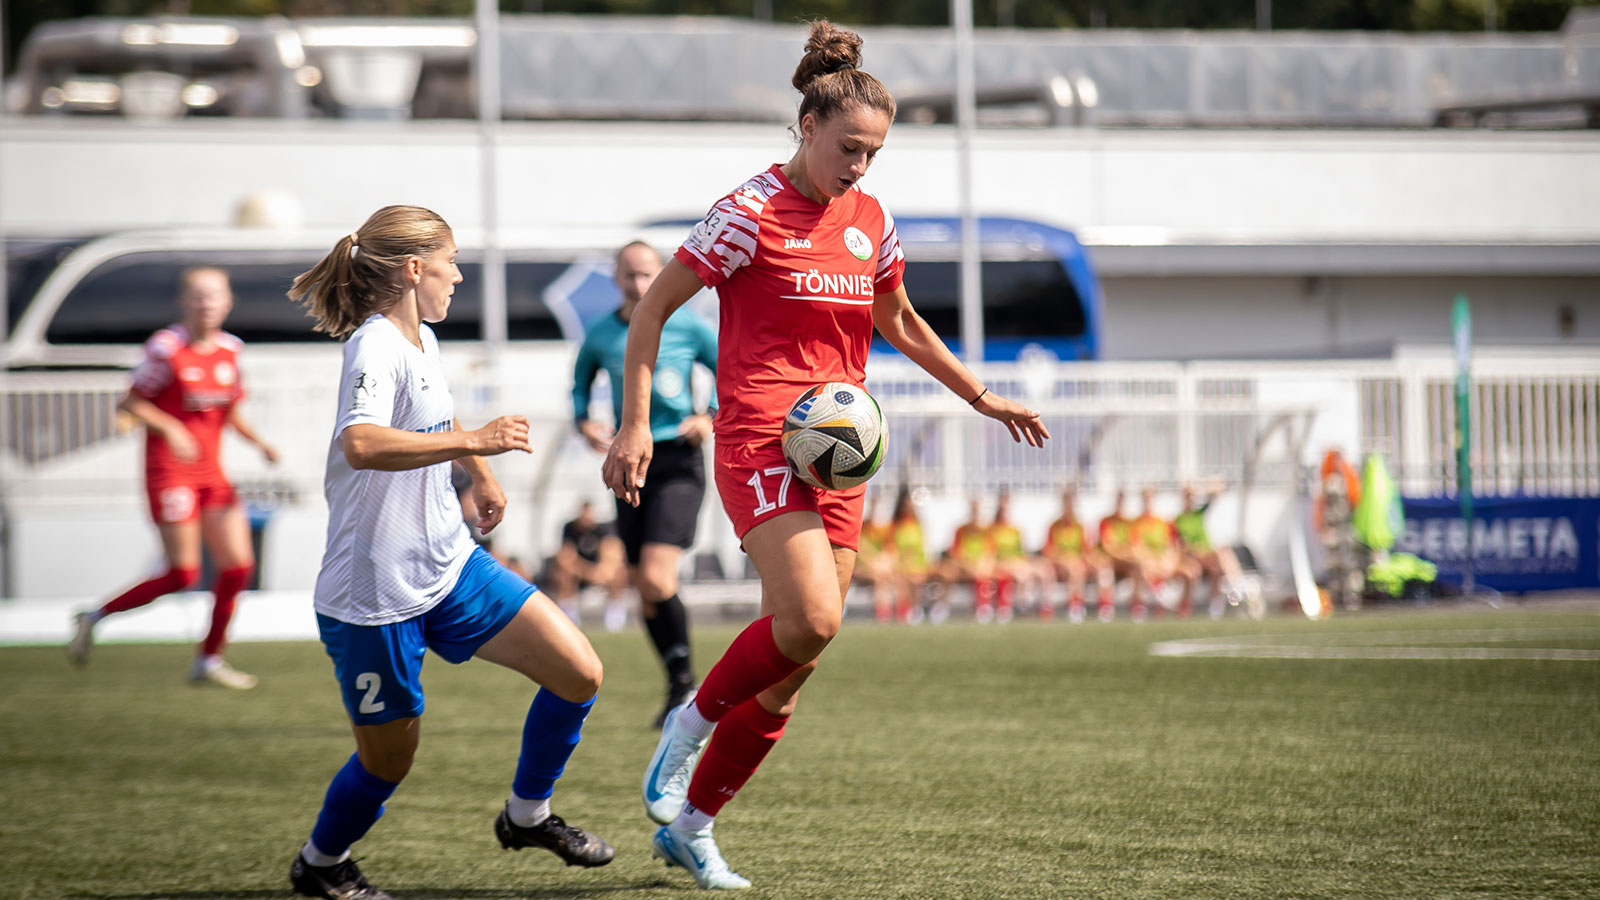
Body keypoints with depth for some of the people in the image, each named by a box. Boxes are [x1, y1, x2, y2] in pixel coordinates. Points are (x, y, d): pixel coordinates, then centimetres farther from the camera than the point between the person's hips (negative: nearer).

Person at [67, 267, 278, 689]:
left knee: (238, 565, 1)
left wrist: (259, 442, 4)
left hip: (211, 474, 7)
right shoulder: (166, 349, -13)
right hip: (170, 471, -7)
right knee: (183, 574, -10)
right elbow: (130, 402, -10)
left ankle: (209, 660, 13)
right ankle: (94, 617, 8)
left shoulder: (229, 349, 7)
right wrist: (170, 429, -23)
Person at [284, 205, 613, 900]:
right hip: (374, 589, -8)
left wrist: (483, 476, 40)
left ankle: (527, 815, 19)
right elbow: (360, 445, -41)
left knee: (578, 673, -2)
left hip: (448, 565, 8)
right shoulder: (377, 347, -20)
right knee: (387, 759, 4)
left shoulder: (422, 340, 9)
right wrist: (473, 442, -43)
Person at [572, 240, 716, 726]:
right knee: (644, 591, 7)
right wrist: (583, 421, 4)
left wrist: (710, 416, -10)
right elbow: (581, 380, 23)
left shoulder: (687, 327, -3)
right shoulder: (600, 336, 5)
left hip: (678, 462, -4)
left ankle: (684, 681, -5)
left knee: (656, 579, -20)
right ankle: (679, 688, 21)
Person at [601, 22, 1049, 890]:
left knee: (791, 667, 4)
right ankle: (692, 722, 1)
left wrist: (981, 396, 29)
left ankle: (690, 824, 17)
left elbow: (899, 322, 29)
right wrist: (634, 425, -10)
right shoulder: (753, 211, -8)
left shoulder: (870, 220, 11)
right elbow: (652, 308, -4)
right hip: (759, 439, -6)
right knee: (811, 618, -26)